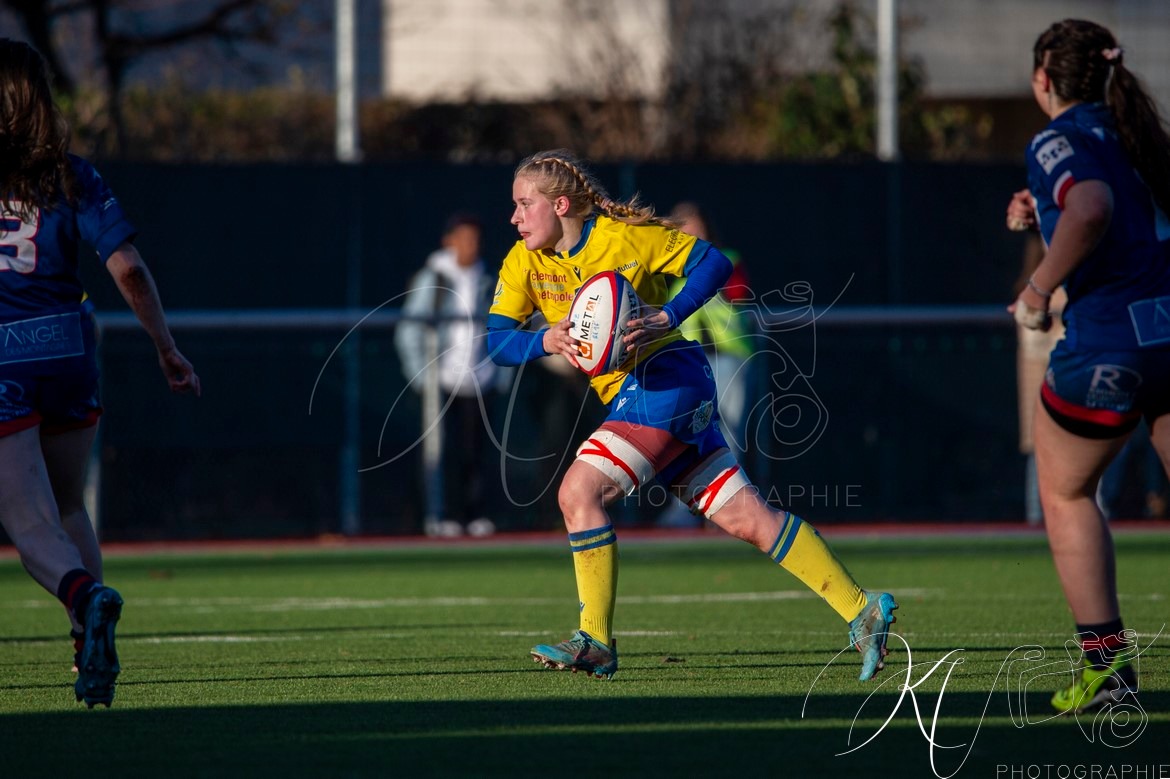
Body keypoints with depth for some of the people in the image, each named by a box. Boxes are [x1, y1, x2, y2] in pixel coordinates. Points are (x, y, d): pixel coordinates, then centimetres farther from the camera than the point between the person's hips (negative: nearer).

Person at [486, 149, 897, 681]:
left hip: (665, 380, -7)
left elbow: (715, 263, -6)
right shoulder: (524, 262, 6)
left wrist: (668, 317, -20)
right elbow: (495, 340, -1)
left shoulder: (625, 236, -10)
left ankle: (595, 642, -13)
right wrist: (547, 340, -20)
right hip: (629, 396, 7)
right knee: (747, 519, 6)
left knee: (578, 491, -19)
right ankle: (862, 611, 10)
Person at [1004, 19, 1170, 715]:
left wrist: (1039, 290, -17)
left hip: (1108, 338, -6)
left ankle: (1106, 658, 10)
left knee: (1065, 494, 16)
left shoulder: (1060, 140, -6)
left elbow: (1091, 211, -28)